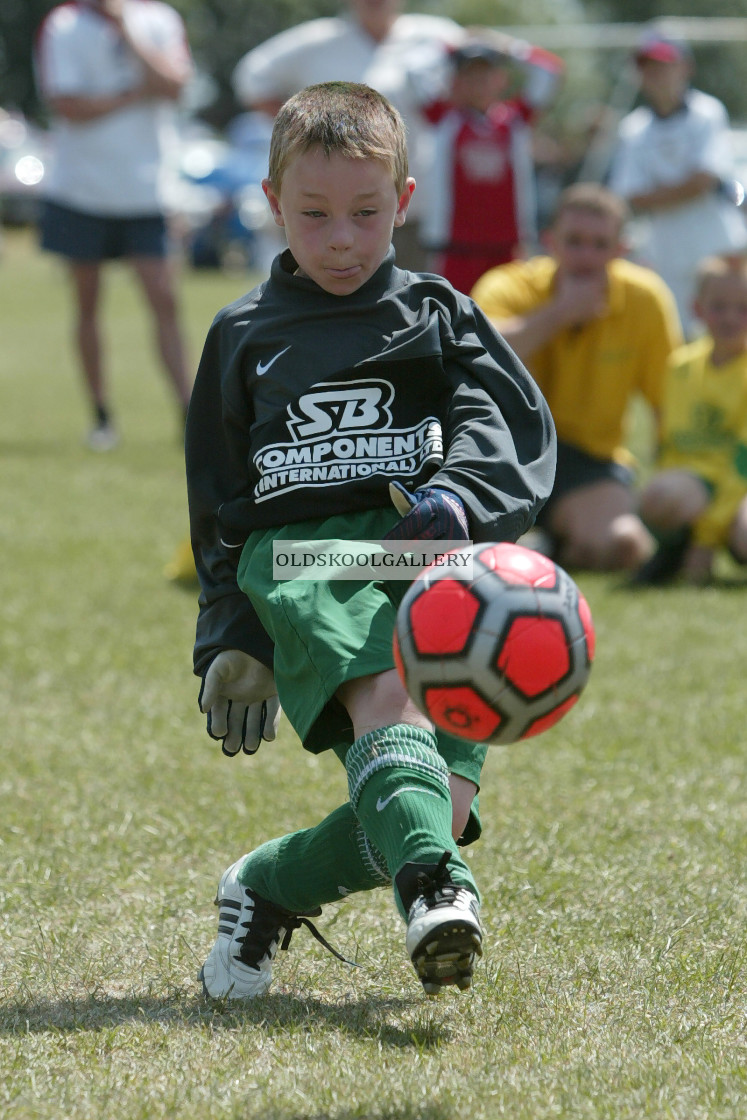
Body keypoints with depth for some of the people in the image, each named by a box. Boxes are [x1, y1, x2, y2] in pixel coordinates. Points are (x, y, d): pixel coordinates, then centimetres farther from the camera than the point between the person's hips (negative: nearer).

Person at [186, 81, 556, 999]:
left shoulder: (437, 317, 17)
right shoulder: (244, 338, 20)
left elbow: (514, 426, 3)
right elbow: (219, 507, 23)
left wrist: (455, 500, -19)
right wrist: (230, 641, 15)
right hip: (300, 556, -1)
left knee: (445, 803, -15)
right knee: (385, 691, -34)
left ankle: (269, 887, 8)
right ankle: (431, 887, -54)